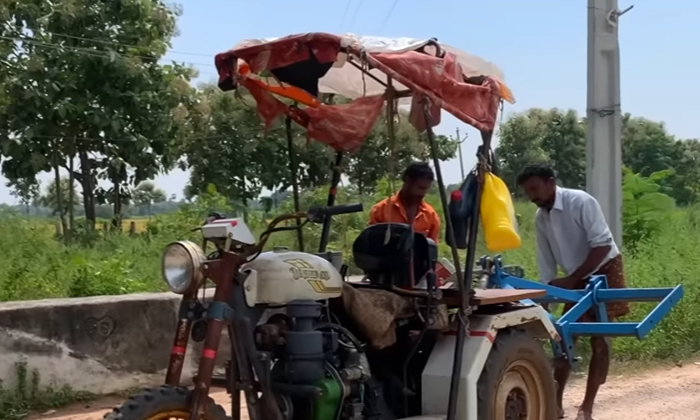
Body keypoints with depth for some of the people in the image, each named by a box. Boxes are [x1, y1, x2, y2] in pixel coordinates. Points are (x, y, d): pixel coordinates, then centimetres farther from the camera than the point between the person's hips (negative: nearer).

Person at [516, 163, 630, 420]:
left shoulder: (580, 202, -21)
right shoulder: (541, 218, -2)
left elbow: (602, 245, -24)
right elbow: (546, 262, 2)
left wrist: (571, 279, -24)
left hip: (605, 273, -6)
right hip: (576, 280, 7)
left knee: (599, 340, -7)